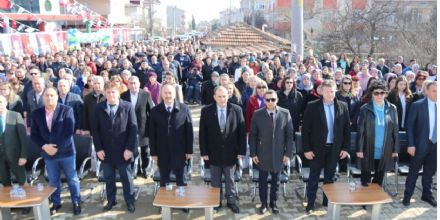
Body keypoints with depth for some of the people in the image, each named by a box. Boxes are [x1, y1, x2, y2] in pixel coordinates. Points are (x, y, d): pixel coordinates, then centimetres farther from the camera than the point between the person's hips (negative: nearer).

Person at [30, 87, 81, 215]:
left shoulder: (67, 110, -8)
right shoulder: (36, 113, 3)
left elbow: (69, 132, -14)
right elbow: (34, 134, 3)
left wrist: (57, 147, -18)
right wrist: (44, 146, -12)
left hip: (66, 151, -3)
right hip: (48, 153, 3)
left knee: (72, 179, 8)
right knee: (53, 180, 15)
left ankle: (76, 202, 23)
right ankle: (56, 203, 31)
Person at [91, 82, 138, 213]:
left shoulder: (128, 107, -6)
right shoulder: (98, 108, 0)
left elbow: (133, 129, -7)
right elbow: (95, 129, 1)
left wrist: (130, 148, -12)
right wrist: (98, 148, -6)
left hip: (123, 150, -2)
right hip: (106, 151, 2)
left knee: (126, 178, 11)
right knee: (108, 178, 15)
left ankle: (130, 201, 26)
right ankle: (111, 200, 32)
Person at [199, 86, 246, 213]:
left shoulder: (236, 110, -6)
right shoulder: (206, 111, -5)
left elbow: (242, 131, -3)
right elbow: (202, 133, -3)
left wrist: (241, 150, -5)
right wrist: (204, 152, -6)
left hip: (230, 152, 0)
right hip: (214, 153, 0)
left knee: (230, 180, 15)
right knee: (215, 181, 14)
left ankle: (231, 201, 31)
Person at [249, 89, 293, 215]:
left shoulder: (285, 113, -5)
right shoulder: (257, 114, -6)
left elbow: (289, 134, -1)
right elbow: (253, 135, -2)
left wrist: (288, 153, -4)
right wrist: (253, 153, -5)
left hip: (278, 154, 1)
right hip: (262, 154, 0)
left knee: (276, 181, 14)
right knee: (262, 180, 11)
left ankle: (273, 203, 31)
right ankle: (263, 203, 28)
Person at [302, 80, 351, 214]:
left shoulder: (342, 106, 0)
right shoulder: (312, 106, -9)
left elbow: (346, 128, 5)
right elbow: (305, 129, -8)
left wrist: (345, 147, 1)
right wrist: (307, 149, -11)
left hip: (334, 148, 2)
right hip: (317, 148, -2)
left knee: (330, 177, 15)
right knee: (314, 177, 9)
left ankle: (327, 201, 29)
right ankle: (310, 203, 21)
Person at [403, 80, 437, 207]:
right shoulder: (417, 105, -8)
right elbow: (409, 126, -9)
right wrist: (411, 144, -14)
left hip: (435, 145, 4)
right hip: (421, 144, -4)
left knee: (430, 172, 16)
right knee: (414, 171, 7)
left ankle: (427, 195, 32)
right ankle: (407, 195, 19)